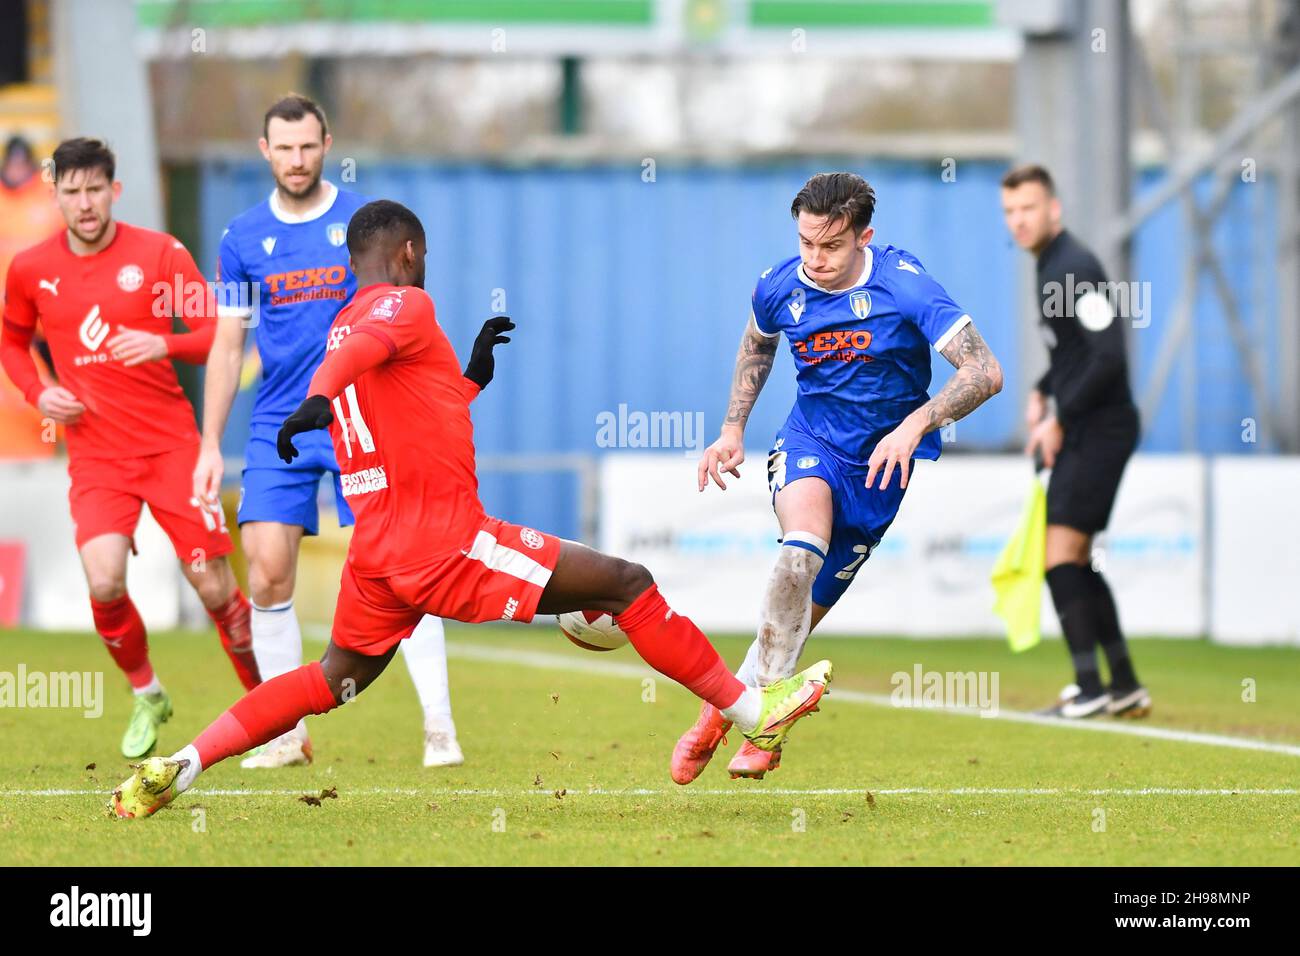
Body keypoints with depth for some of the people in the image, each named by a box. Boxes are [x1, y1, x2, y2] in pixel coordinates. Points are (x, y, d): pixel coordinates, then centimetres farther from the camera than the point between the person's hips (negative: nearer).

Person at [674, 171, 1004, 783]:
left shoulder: (905, 286, -20)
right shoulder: (780, 286, -7)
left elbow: (985, 373, -24)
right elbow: (756, 346, 18)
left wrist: (915, 424, -35)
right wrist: (733, 429, 11)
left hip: (879, 462, -1)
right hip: (808, 440, 1)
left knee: (803, 611, 3)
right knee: (802, 550, -30)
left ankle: (735, 704, 23)